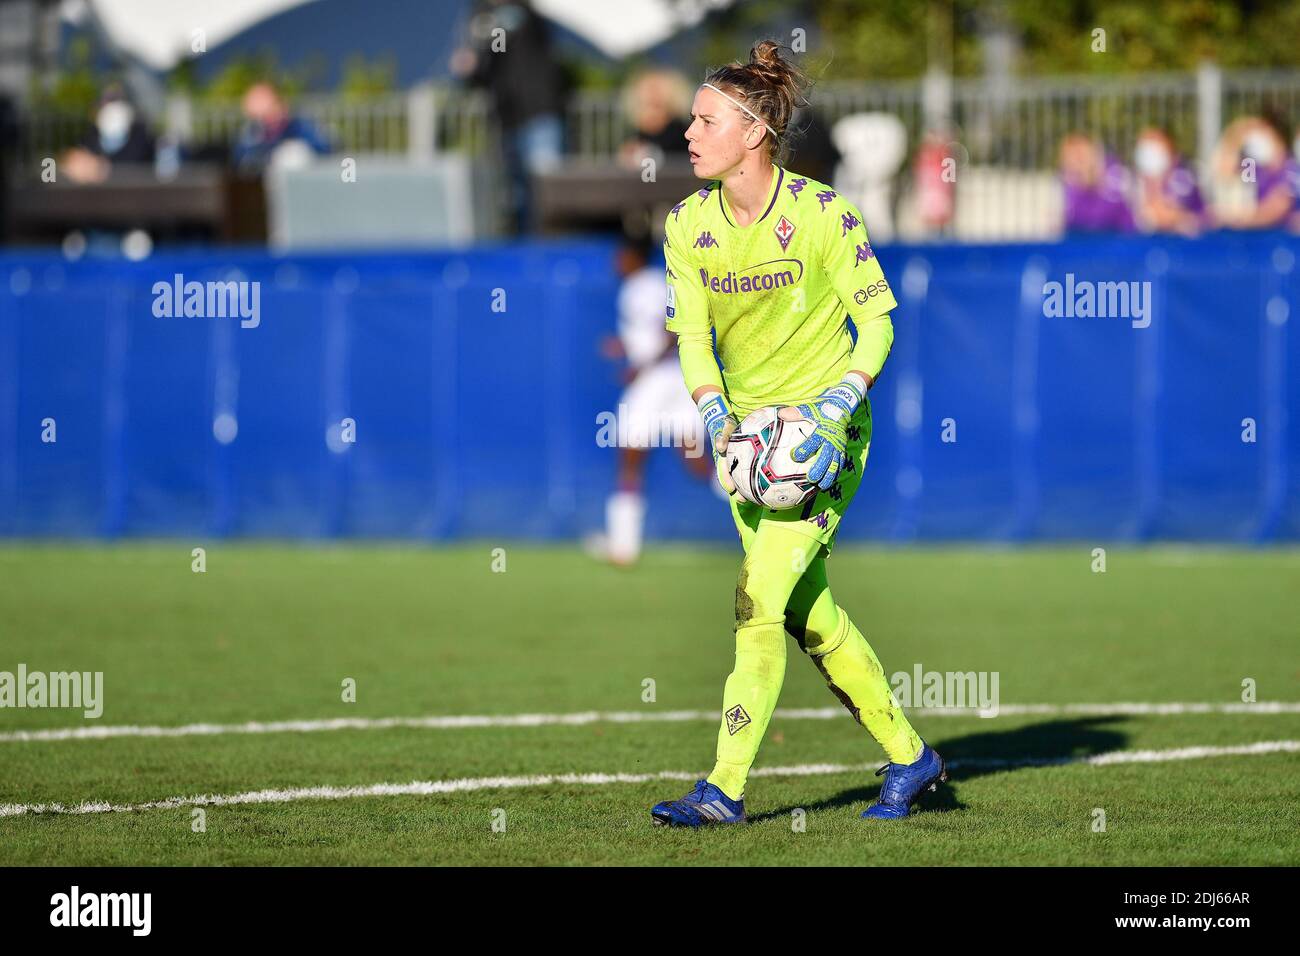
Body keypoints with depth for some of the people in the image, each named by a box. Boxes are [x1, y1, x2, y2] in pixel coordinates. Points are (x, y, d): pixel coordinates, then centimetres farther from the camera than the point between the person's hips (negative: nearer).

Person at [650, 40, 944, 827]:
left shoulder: (823, 214, -14)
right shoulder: (689, 224, 0)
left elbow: (877, 323, -9)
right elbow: (692, 334, 2)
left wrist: (833, 409, -22)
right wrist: (715, 419, -15)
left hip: (824, 431, -6)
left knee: (761, 603, -14)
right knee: (806, 612, 9)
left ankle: (725, 789, -12)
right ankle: (909, 756, 24)